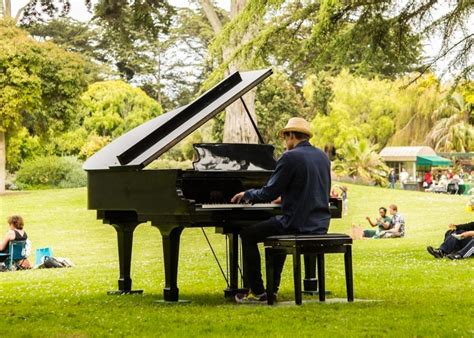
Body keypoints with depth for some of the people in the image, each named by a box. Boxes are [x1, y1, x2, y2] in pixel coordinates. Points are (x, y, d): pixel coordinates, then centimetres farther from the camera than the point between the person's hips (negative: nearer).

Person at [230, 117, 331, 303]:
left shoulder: (290, 157, -13)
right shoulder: (323, 156, 10)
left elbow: (268, 193, -13)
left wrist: (247, 194, 7)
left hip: (298, 224, -8)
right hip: (320, 225, 8)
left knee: (247, 234, 10)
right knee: (277, 234, 34)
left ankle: (257, 292, 9)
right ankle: (271, 288, 30)